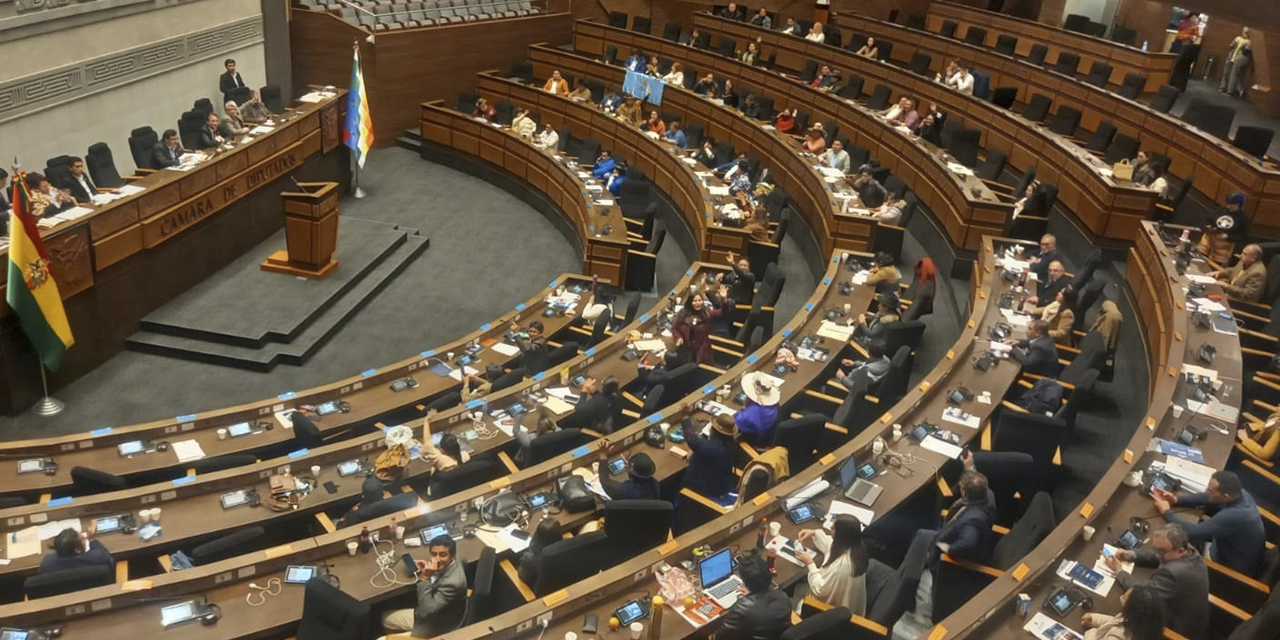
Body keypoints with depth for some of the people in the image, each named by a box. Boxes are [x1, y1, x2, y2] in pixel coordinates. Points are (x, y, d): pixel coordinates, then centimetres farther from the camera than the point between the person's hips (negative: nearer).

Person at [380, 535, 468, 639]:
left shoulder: (453, 582, -38)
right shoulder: (446, 563, -12)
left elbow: (425, 611, -33)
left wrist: (425, 577, -36)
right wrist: (423, 571, -14)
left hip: (437, 627, -9)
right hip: (431, 612, 9)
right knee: (386, 619, 22)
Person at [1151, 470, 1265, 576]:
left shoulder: (1233, 516, -40)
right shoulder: (1239, 494, -15)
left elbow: (1193, 531, -36)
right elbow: (1205, 498, 2)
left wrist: (1166, 511, -22)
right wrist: (1176, 500, -11)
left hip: (1233, 569, -7)